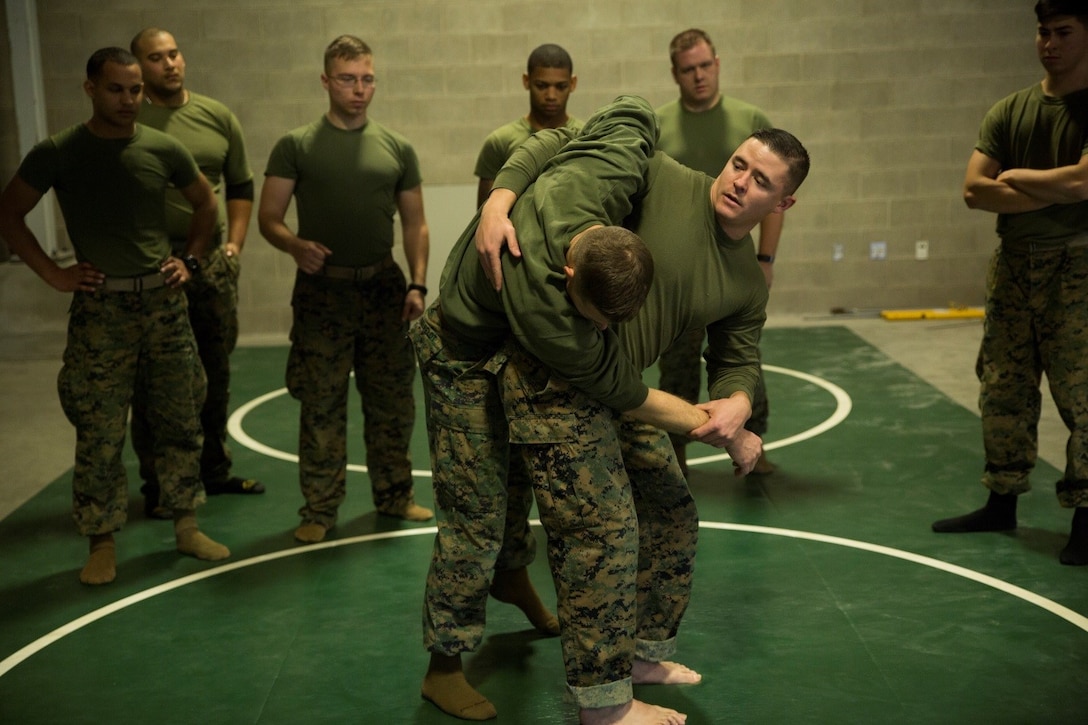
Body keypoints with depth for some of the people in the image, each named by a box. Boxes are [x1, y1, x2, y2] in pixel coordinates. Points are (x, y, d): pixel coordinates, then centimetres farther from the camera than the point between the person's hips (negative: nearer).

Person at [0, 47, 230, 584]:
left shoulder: (163, 150, 2)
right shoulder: (58, 153, -5)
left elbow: (205, 203, 18)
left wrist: (189, 260, 8)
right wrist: (52, 274, -4)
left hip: (164, 302, 3)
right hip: (100, 308, -3)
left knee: (179, 420, 9)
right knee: (99, 432, 0)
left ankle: (187, 526, 22)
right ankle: (102, 542, 12)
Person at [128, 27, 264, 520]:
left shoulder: (217, 116, 7)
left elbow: (240, 185, 16)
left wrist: (235, 243, 7)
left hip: (214, 263, 4)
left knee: (215, 374, 14)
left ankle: (214, 470, 28)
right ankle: (157, 486, 14)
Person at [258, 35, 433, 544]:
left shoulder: (397, 148, 8)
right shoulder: (296, 147, 0)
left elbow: (415, 223, 9)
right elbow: (268, 218, -3)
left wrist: (417, 284, -3)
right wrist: (296, 246, -24)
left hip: (383, 287, 3)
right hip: (323, 290, -2)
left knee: (392, 401, 8)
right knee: (322, 407, 2)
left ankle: (394, 495, 23)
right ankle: (319, 509, 12)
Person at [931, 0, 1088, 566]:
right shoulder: (1008, 111, 8)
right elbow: (974, 190, -2)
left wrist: (1015, 177, -5)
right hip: (1012, 265, 5)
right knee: (1002, 391, 9)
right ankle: (1001, 502, 21)